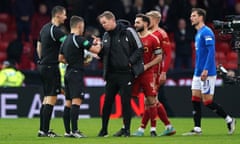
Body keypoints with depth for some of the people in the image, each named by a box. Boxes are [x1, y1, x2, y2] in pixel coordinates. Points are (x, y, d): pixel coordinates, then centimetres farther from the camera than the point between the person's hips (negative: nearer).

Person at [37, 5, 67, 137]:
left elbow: (39, 47, 22)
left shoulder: (45, 28, 14)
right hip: (51, 67, -10)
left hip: (43, 66, 10)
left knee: (47, 98, 12)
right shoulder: (55, 30, -16)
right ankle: (45, 130, -10)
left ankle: (42, 130, 13)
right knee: (51, 98, -8)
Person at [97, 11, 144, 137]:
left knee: (125, 101, -2)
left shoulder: (127, 32, -6)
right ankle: (104, 129, 13)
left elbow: (139, 48, -5)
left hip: (126, 73, -5)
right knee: (107, 101, 5)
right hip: (111, 74, 5)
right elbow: (103, 55, 16)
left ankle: (126, 129, 7)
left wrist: (130, 62, -13)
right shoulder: (106, 36, 12)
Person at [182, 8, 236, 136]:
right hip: (198, 73, 9)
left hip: (207, 74, -9)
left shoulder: (206, 32, -13)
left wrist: (205, 70, -26)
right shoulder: (198, 34, 17)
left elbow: (211, 51, -21)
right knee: (195, 99, 4)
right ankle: (197, 129, 5)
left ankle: (229, 120, 8)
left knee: (207, 101, -6)